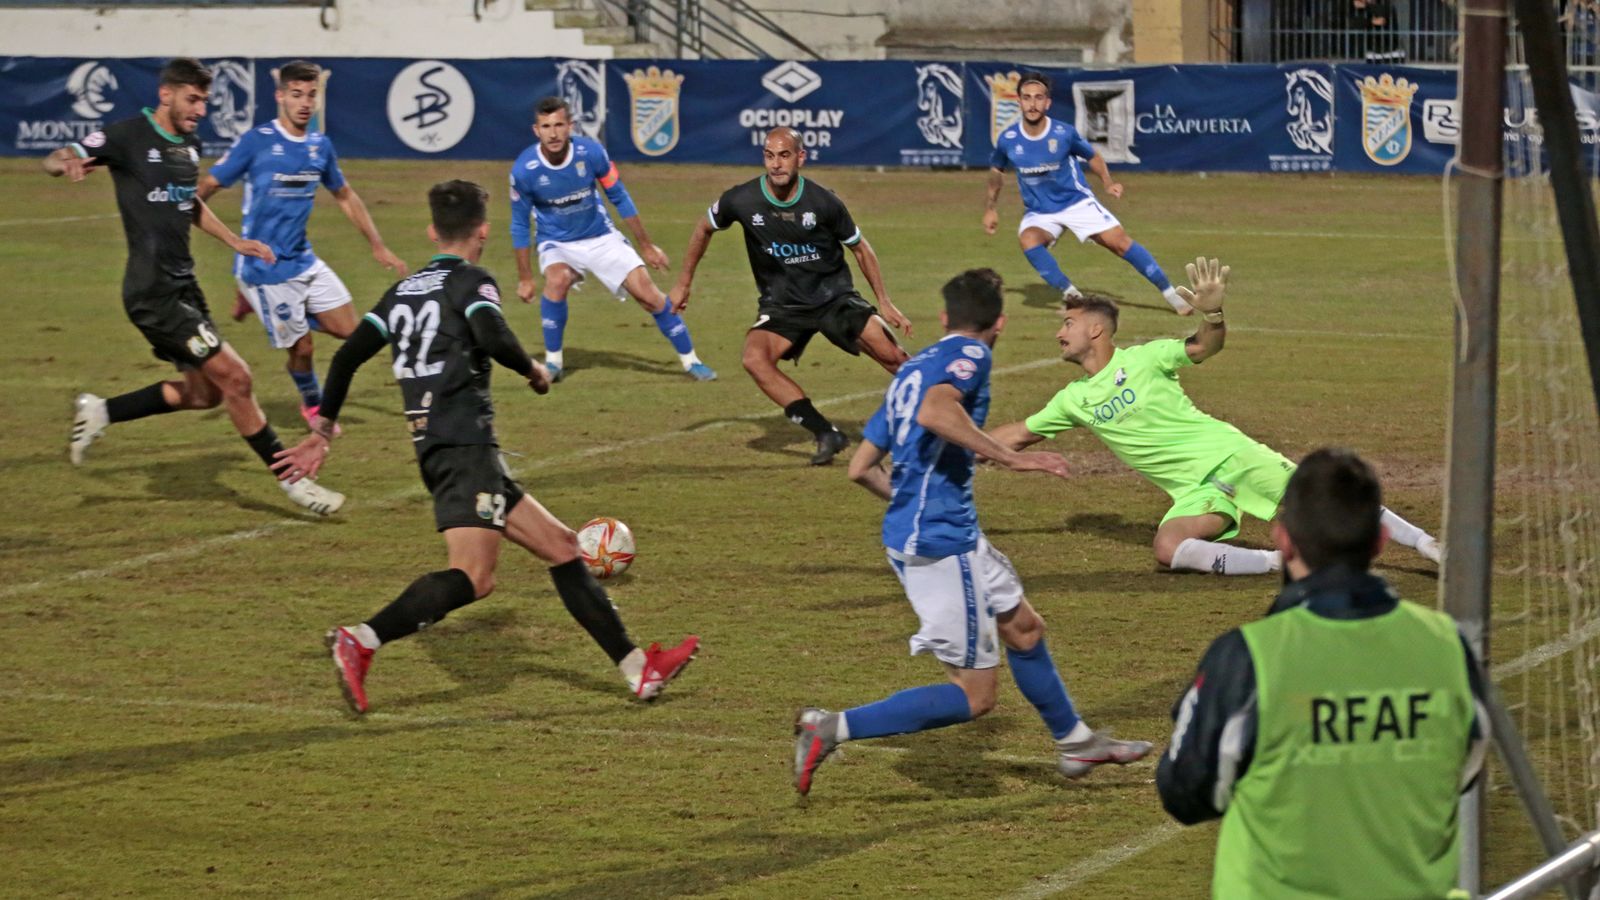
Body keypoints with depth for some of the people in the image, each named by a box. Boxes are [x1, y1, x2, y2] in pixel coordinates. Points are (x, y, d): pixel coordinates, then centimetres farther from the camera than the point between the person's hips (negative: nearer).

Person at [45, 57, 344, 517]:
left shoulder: (190, 146, 11)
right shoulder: (128, 137, -12)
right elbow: (53, 161, -16)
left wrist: (234, 241, 24)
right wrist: (66, 163, -40)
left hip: (183, 285, 9)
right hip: (153, 290, -9)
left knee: (204, 392, 14)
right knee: (234, 377, -10)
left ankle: (100, 413, 26)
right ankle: (291, 479, -1)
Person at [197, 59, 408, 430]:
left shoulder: (320, 146, 4)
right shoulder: (256, 142, -13)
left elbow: (345, 196, 19)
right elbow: (207, 187, -10)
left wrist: (378, 246, 20)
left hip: (304, 260, 6)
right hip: (266, 269, -6)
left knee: (347, 330, 0)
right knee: (301, 347, 0)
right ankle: (313, 405, 29)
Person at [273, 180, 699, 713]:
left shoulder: (403, 292, 20)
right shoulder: (471, 282, -1)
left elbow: (348, 355, 14)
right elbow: (494, 339, -20)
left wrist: (323, 431, 19)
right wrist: (533, 370, -1)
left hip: (434, 449, 9)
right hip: (464, 445, -9)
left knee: (560, 546, 11)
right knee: (473, 577, -21)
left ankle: (637, 668, 10)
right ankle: (361, 640, -35)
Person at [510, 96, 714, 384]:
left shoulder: (591, 152, -20)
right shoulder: (524, 170, -22)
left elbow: (619, 198, -5)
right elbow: (519, 226, -8)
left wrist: (646, 245, 2)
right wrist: (525, 278, -6)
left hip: (601, 237, 1)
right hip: (557, 243, -1)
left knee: (648, 293, -8)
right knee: (557, 280, -33)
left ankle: (690, 360, 9)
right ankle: (553, 362, -15)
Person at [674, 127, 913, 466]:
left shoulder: (823, 202, -14)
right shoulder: (741, 200, -12)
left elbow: (860, 248, 2)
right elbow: (704, 229, 10)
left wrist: (884, 303, 2)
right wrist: (684, 283, 14)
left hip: (833, 296, -1)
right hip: (781, 306, 1)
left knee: (892, 355, -14)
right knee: (755, 358, -28)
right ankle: (826, 435, -24)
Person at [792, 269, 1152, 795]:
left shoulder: (911, 369, 17)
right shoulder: (970, 354, -7)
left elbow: (862, 468, 16)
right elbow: (934, 412, -29)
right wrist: (1010, 458, -24)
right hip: (940, 543, -10)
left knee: (1023, 628, 25)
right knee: (973, 697, -6)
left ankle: (1074, 742, 40)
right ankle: (832, 729, -12)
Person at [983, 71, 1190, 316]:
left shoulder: (1064, 133, -15)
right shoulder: (1008, 140, -12)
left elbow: (1092, 156, 4)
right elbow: (997, 170, 10)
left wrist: (1108, 183, -10)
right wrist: (990, 208, 10)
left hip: (1077, 202, -1)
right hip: (1039, 212, 1)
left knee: (1120, 242, -13)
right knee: (1028, 239, -32)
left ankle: (1169, 293, -2)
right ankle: (1072, 295, -19)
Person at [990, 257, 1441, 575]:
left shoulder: (1142, 359, -4)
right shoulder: (1073, 401, 9)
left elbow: (1206, 346, -12)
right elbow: (1017, 435, 17)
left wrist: (1213, 311, -32)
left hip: (1228, 453, -4)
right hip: (1196, 490, 4)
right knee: (1168, 548, -26)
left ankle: (1424, 543, -1)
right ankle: (1282, 563, -20)